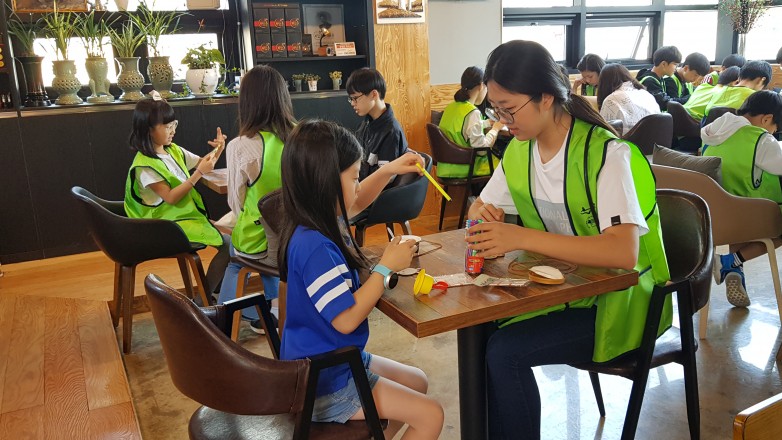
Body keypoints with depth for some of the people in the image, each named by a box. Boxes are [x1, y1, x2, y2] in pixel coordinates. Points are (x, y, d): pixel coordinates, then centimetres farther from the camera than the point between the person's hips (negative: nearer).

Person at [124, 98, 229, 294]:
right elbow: (171, 197, -21)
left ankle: (218, 289, 10)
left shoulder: (174, 151, 7)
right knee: (227, 244, -17)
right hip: (170, 222, -8)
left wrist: (217, 150, -4)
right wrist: (198, 173, -25)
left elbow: (202, 163, 17)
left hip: (189, 211, 8)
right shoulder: (144, 165, -17)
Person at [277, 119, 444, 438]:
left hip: (336, 359, 10)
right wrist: (386, 267, -23)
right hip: (323, 384, -10)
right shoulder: (314, 246, -31)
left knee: (418, 382, 24)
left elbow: (356, 202, 22)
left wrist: (387, 171, 8)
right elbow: (346, 318, -30)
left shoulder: (318, 221, 0)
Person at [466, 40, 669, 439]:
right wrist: (484, 217, -13)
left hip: (617, 299, -6)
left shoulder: (605, 153, -21)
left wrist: (522, 237, -38)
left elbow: (624, 252, -33)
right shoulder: (520, 150, 2)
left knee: (504, 351, -23)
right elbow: (480, 208, 12)